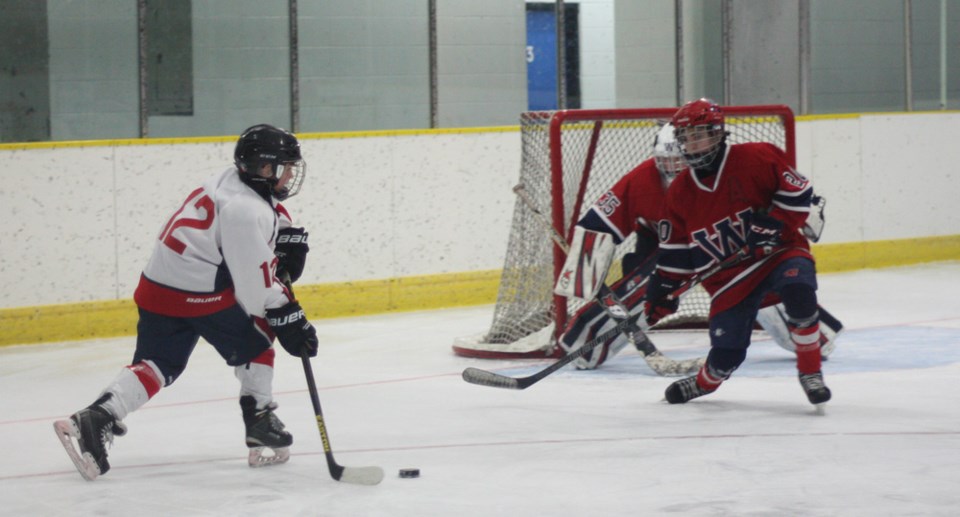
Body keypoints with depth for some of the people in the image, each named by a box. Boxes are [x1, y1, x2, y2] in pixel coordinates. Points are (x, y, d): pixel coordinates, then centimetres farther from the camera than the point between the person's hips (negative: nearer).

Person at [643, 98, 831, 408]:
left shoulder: (756, 159, -10)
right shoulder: (680, 193, 4)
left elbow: (797, 191, -8)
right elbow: (674, 249, 11)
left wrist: (772, 223, -20)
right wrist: (661, 293, 7)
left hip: (779, 252, -3)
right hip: (728, 277, 3)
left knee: (799, 290, -36)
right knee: (726, 351, -4)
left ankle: (810, 372, -18)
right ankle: (704, 383, 34)